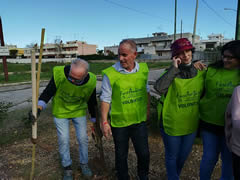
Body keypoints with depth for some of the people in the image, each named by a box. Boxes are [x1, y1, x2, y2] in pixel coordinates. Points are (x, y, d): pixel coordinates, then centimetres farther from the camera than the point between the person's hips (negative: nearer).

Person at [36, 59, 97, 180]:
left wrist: (94, 119, 5)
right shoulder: (59, 74, -30)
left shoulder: (91, 81, -24)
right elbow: (48, 92, -17)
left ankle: (84, 163, 33)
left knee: (83, 138, 7)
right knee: (63, 140, 3)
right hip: (60, 112, -1)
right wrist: (39, 107, -32)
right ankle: (67, 167, 27)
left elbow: (91, 101, -6)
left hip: (79, 111, 1)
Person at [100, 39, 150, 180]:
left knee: (144, 153, 14)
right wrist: (104, 122, -10)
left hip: (139, 120, 3)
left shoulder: (143, 69, -3)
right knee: (121, 155, 15)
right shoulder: (110, 74, -15)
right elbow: (105, 99, -9)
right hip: (119, 122, -3)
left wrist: (147, 109, 19)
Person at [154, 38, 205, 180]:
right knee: (172, 156, 15)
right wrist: (174, 68, -31)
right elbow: (159, 88, -36)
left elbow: (202, 95, 11)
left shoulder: (200, 73, -2)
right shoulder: (170, 74, -15)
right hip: (172, 124, -5)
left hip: (191, 125, 5)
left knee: (184, 155, 25)